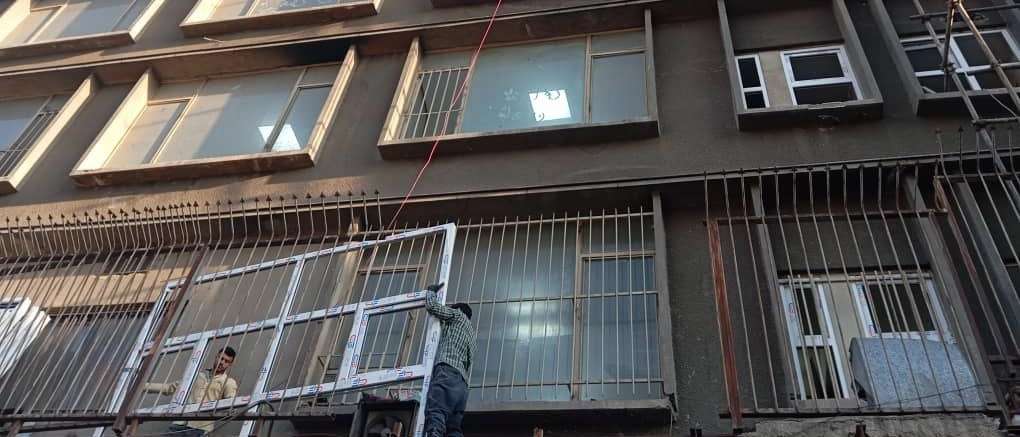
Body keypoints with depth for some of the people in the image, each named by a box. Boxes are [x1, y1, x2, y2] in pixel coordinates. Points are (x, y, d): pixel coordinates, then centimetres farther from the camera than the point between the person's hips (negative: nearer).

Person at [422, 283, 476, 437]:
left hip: (448, 372, -8)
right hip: (461, 382, 8)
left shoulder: (458, 315, 18)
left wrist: (431, 290, 32)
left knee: (435, 415, -27)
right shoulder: (471, 332, 38)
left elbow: (432, 306, 9)